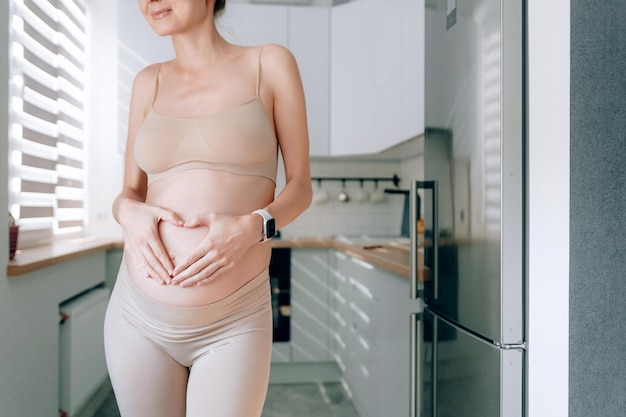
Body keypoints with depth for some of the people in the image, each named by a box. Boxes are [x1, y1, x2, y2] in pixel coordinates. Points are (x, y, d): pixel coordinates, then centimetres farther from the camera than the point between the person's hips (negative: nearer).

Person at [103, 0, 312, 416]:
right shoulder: (150, 82, 9)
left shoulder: (270, 63, 0)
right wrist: (130, 212, -10)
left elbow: (300, 186, 1)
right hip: (137, 316, 4)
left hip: (233, 324, -3)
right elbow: (129, 192, 12)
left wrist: (252, 227, -18)